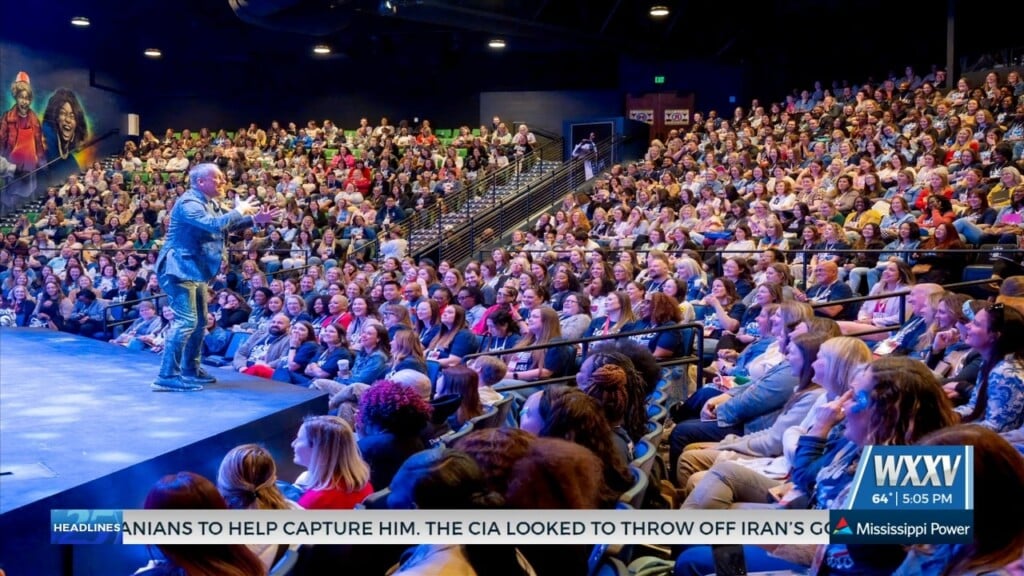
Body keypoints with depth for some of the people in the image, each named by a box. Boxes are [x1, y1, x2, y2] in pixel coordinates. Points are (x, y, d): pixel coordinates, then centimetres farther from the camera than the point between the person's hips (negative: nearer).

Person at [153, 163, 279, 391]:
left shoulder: (209, 203, 13)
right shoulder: (189, 203, -19)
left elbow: (226, 224, 26)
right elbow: (214, 224, -33)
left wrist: (255, 219, 13)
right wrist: (239, 210, -18)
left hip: (196, 270, 11)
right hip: (180, 269, -11)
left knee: (199, 321, 18)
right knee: (185, 321, -16)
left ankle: (190, 370, 30)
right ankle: (167, 376, -14)